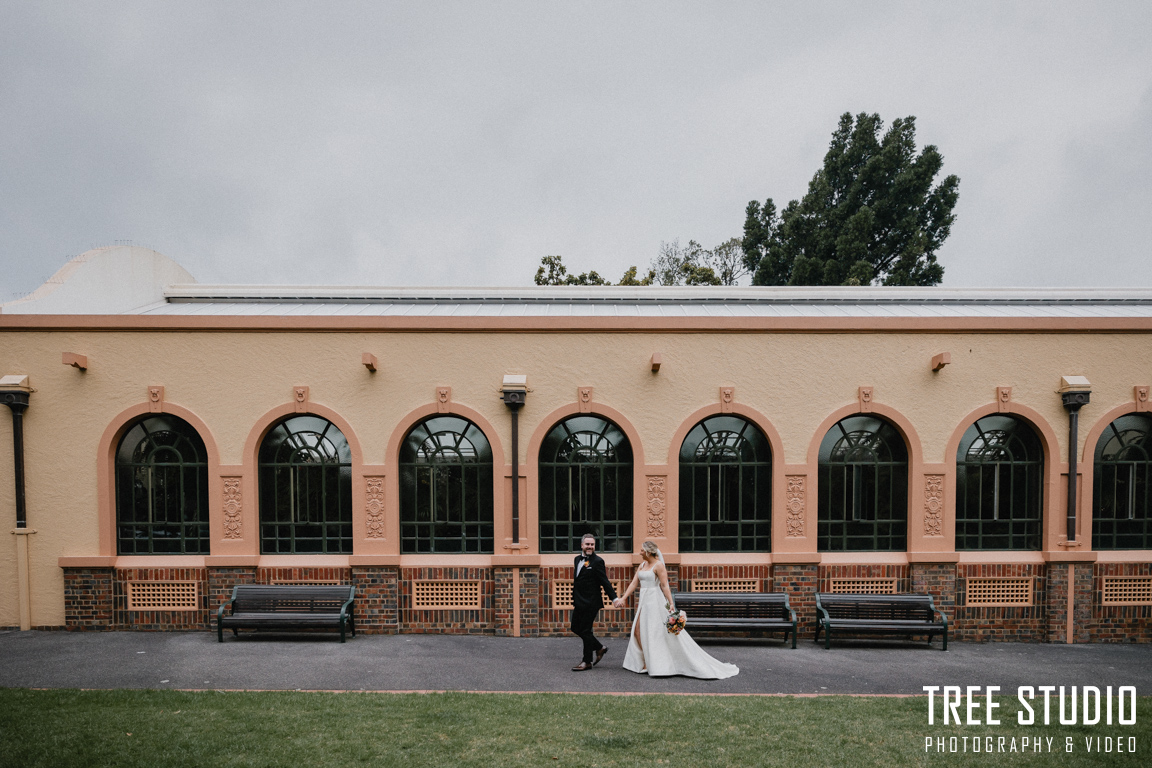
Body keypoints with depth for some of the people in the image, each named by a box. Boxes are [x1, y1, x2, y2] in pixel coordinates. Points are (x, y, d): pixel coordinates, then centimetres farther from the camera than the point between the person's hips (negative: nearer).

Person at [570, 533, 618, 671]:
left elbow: (605, 582, -15)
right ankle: (599, 648, 29)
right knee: (575, 627, 14)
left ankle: (587, 662, 13)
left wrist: (614, 598, -19)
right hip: (579, 602, 8)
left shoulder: (597, 561, -13)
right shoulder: (577, 559, 10)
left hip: (590, 602, -8)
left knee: (585, 630, -1)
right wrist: (574, 599, 17)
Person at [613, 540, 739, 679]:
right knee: (637, 631, 5)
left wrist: (671, 603, -21)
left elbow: (664, 586, -14)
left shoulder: (658, 565, -10)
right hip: (644, 602, 8)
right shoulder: (642, 565, 12)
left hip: (655, 601, -8)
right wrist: (622, 598, 4)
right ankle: (648, 662, 16)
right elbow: (634, 584, 11)